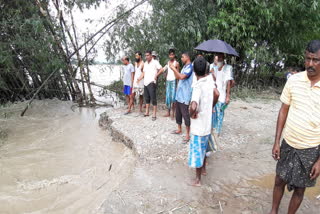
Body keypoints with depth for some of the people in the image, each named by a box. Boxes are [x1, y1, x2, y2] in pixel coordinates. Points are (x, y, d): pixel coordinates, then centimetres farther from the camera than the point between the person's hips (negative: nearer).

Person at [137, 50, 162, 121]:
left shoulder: (155, 62, -5)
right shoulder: (145, 63, 17)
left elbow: (161, 69, -13)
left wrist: (156, 75, -15)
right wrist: (140, 78, 4)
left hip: (151, 83, -7)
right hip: (145, 82, 7)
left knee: (153, 98, -5)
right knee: (146, 98, 13)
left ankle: (154, 114, 0)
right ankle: (147, 112, 23)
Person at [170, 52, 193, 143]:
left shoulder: (190, 67, -13)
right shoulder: (184, 67, 17)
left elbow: (182, 77, -27)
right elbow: (178, 77, 19)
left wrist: (174, 69, -17)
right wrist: (174, 69, 7)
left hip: (185, 96, -10)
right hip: (179, 94, 10)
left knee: (185, 114, -5)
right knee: (178, 113, 17)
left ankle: (188, 134, 3)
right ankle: (179, 129, 33)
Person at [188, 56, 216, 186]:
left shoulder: (198, 86, -25)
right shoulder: (210, 79, -4)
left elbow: (193, 106, -40)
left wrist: (192, 114, -20)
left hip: (198, 125, -7)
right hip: (207, 122, 7)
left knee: (197, 151, 7)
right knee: (204, 148, 26)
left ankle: (197, 180, 22)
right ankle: (203, 169, 46)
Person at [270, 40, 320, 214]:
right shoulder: (294, 80, -7)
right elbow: (283, 111, 1)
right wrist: (276, 141, -1)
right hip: (288, 143, 2)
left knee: (300, 188, 15)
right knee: (280, 181, 17)